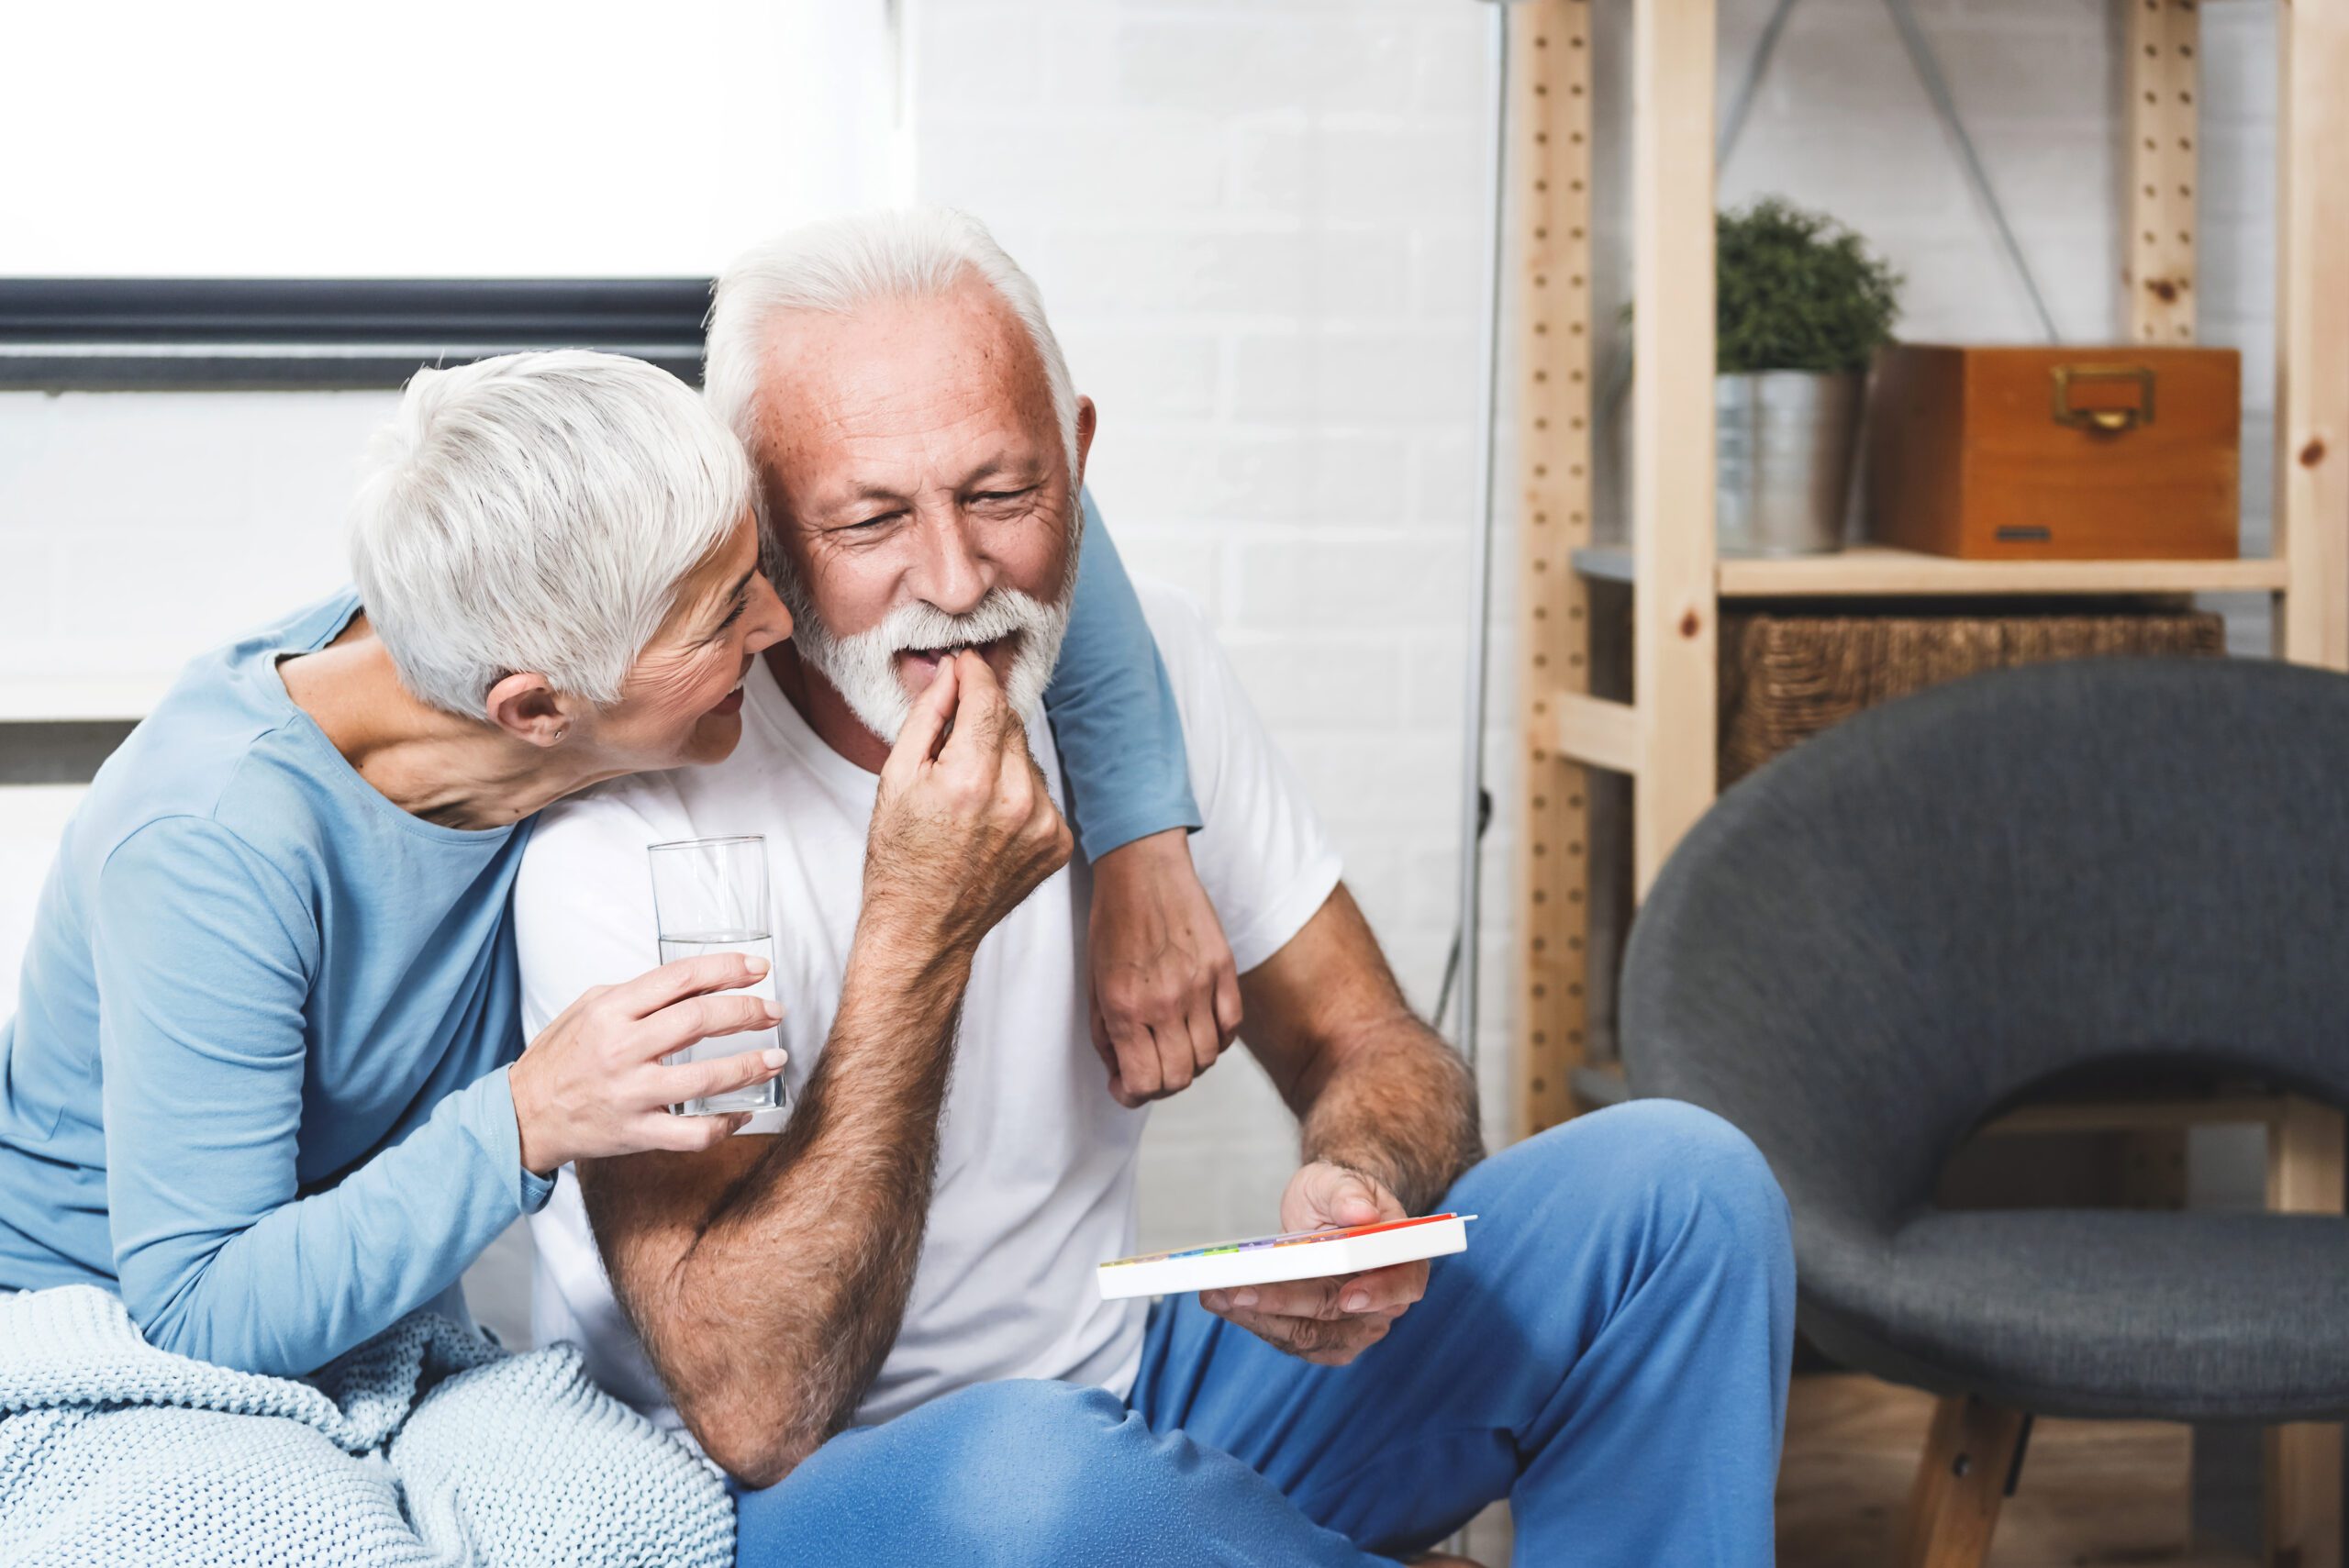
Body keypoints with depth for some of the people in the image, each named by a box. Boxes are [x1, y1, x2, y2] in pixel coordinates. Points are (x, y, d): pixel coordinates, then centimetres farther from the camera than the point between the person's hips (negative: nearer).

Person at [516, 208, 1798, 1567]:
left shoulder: (1150, 667, -3)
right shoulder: (632, 819, -22)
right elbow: (752, 1413, -26)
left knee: (1679, 1186, -9)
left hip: (1125, 1406, 6)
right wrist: (914, 932, -31)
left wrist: (1366, 1192, -22)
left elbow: (1372, 1049, 4)